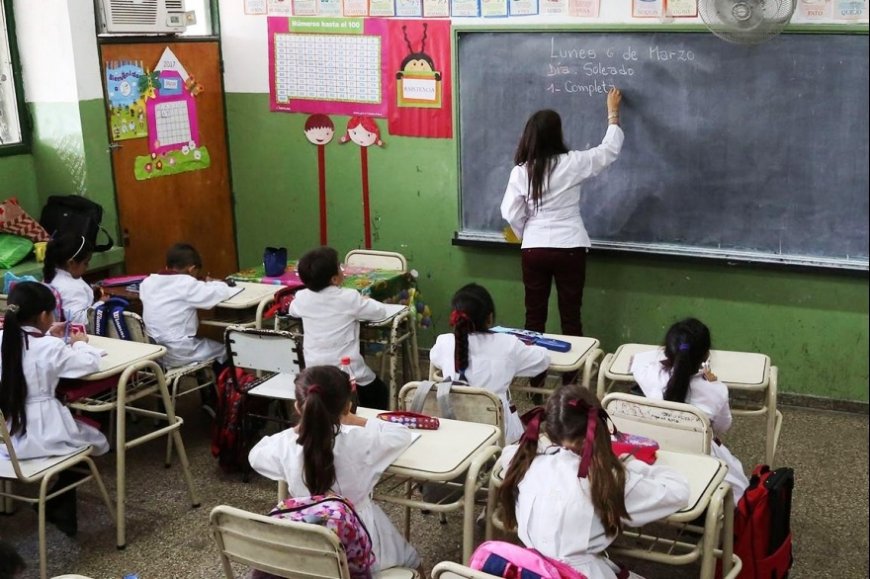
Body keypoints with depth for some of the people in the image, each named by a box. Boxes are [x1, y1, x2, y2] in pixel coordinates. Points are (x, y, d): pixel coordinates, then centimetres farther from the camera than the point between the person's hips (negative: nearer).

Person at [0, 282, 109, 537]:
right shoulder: (50, 348, -18)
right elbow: (90, 363, -9)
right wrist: (79, 343, 8)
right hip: (39, 436, -6)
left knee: (76, 430, 32)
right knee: (93, 439, 23)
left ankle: (56, 506, 36)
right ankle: (61, 510, 29)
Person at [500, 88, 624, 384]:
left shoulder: (520, 171, -4)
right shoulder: (571, 163, -8)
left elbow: (511, 214, -3)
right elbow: (610, 149, 6)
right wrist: (613, 112, 19)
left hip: (534, 250, 1)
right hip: (569, 249, -1)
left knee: (535, 316, 10)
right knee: (571, 317, 7)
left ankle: (535, 381, 17)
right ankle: (569, 383, 12)